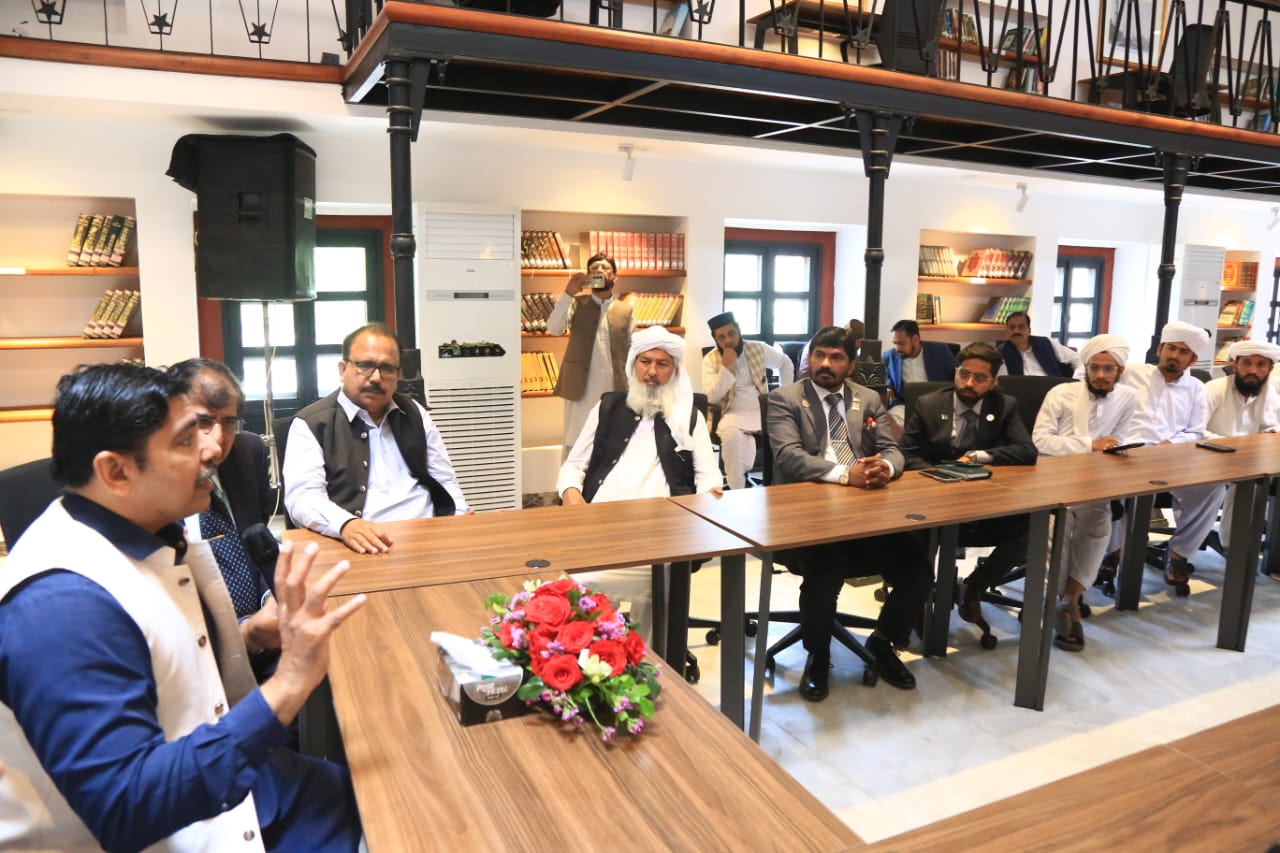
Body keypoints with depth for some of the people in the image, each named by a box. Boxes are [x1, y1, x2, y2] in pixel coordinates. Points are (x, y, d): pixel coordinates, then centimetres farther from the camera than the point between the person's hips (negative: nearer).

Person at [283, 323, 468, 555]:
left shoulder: (414, 414, 17)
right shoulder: (311, 424, 3)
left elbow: (445, 481, 20)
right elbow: (303, 497, -10)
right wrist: (346, 525, -31)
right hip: (362, 549, -3)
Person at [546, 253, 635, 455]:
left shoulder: (626, 310, 8)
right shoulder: (577, 303, 5)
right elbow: (553, 329, -12)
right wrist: (568, 294, -23)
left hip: (615, 392, 1)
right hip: (580, 390, -1)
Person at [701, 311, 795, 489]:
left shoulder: (758, 349, 5)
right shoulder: (710, 360, -2)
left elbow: (786, 364, 21)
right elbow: (712, 397, -13)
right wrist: (726, 368, -18)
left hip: (762, 412, 3)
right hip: (733, 415, -2)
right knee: (731, 434, -37)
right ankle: (737, 491, -25)